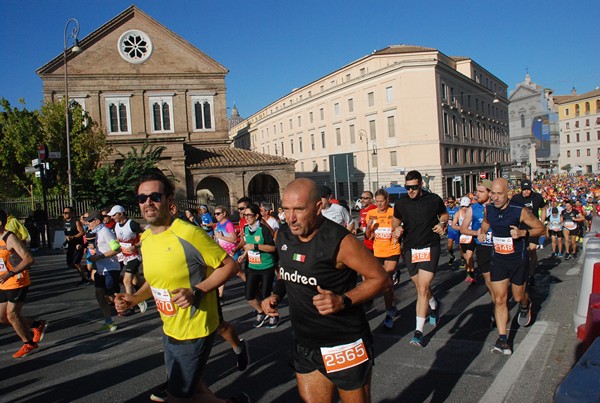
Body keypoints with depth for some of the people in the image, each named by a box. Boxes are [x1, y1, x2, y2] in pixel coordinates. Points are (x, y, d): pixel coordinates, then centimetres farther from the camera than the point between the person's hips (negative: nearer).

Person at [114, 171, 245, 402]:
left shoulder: (188, 234, -23)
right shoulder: (145, 238, 2)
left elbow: (230, 265, -18)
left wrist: (196, 293, -26)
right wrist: (134, 299, 0)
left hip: (194, 330, -8)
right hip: (170, 329, 8)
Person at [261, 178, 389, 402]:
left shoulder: (339, 241, -21)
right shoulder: (283, 236, -1)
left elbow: (380, 279, -14)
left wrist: (343, 301, -26)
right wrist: (276, 295, 0)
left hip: (345, 348, -5)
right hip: (305, 346, 6)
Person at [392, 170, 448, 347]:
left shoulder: (434, 199, -5)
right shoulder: (400, 204, 1)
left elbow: (444, 214, 12)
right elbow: (396, 220, 17)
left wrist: (442, 224, -9)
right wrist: (396, 229, -6)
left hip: (430, 248, -3)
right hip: (410, 249, 4)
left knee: (423, 289, -11)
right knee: (421, 288, 16)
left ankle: (419, 331, -5)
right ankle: (434, 306, 50)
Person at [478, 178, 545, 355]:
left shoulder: (520, 211, -18)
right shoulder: (489, 209, -5)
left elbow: (541, 228, -8)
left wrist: (522, 233, -25)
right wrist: (482, 232, -2)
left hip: (519, 260, -2)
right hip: (498, 260, 3)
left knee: (518, 297, 15)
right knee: (499, 299, -3)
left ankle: (525, 305, 52)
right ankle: (502, 338, 2)